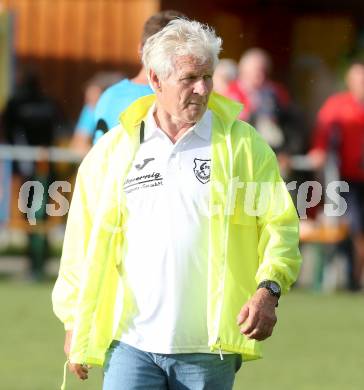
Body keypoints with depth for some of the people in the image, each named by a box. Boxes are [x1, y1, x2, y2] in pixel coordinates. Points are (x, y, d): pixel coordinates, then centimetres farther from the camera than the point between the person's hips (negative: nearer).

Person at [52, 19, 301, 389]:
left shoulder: (242, 144, 3)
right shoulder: (113, 150, 7)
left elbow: (281, 224, 2)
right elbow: (82, 241, 12)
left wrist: (268, 288, -14)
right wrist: (74, 324, 11)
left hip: (209, 348, -1)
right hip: (131, 342, 1)